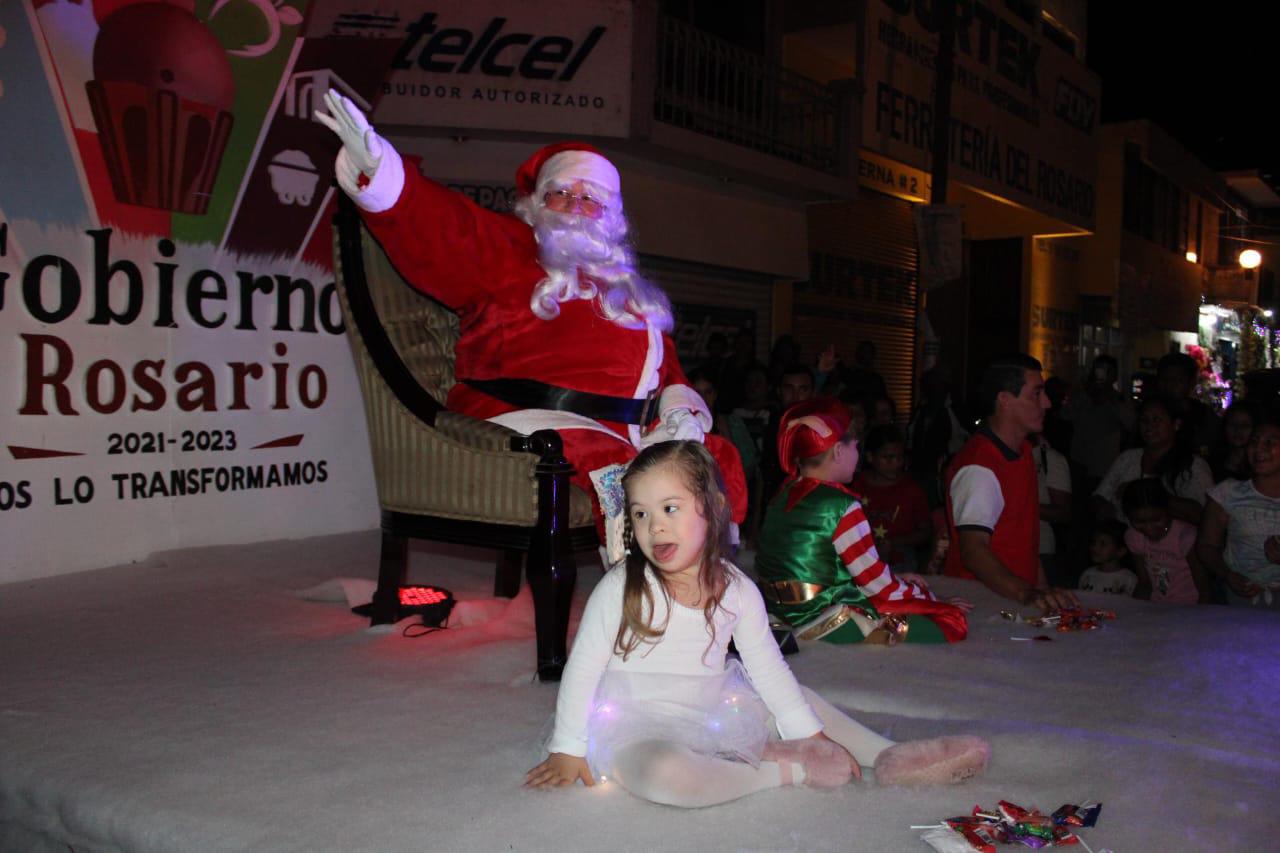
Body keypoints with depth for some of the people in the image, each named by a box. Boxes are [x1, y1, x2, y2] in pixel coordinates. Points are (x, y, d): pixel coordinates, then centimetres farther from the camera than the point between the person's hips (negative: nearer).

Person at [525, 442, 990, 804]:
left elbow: (768, 667, 3)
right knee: (663, 773, -36)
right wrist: (568, 750, -5)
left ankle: (889, 756, 12)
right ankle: (781, 771, -19)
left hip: (712, 714, 5)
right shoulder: (620, 589, -14)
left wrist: (812, 734, 2)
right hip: (638, 730, -5)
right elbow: (583, 671, -8)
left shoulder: (737, 590, -4)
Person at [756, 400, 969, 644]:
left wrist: (896, 578, 16)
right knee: (953, 622, -5)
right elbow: (874, 580, -11)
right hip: (829, 627, -9)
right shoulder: (841, 506, -17)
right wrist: (930, 600, 4)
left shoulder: (783, 496, 8)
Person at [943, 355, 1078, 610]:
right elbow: (973, 551, -24)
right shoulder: (979, 467, -16)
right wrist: (1027, 594, -35)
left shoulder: (1024, 450, 14)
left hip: (1017, 599, 7)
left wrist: (1043, 589, 14)